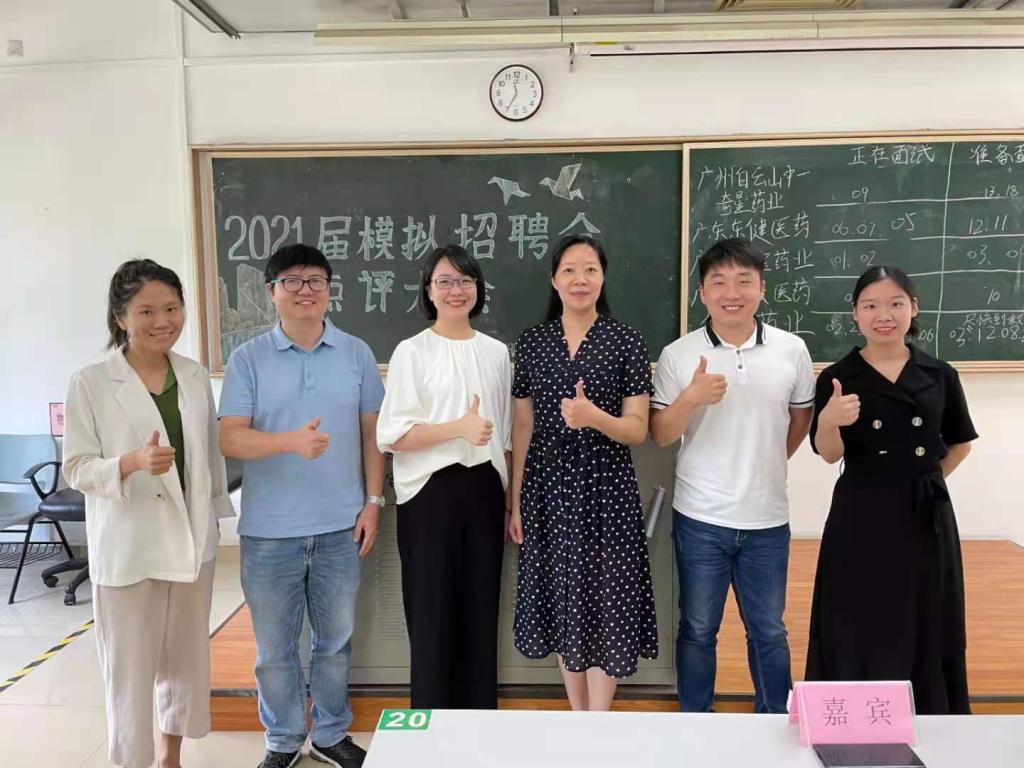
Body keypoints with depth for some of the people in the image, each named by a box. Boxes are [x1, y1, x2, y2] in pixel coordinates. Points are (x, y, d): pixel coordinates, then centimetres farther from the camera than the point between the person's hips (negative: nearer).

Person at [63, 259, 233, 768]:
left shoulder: (196, 377, 2)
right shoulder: (90, 383, -10)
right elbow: (76, 468, -9)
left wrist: (218, 516, 11)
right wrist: (133, 462, -27)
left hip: (192, 541, 4)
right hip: (126, 547, -4)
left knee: (186, 656, 17)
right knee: (130, 669, 6)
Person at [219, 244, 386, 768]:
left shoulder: (356, 354, 2)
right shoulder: (248, 359, -2)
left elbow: (371, 433, 6)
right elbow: (230, 438, -9)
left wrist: (373, 501, 1)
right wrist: (291, 440, -26)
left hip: (340, 526, 1)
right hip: (269, 530, -1)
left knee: (335, 640, 14)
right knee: (274, 645, 12)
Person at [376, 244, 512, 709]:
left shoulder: (496, 352, 9)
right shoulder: (412, 351, -4)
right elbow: (392, 435, -10)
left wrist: (510, 500, 10)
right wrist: (459, 428, -20)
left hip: (484, 490, 4)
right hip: (430, 494, -3)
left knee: (481, 607, 11)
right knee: (432, 612, 4)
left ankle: (480, 713, 27)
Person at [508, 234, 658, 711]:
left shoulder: (626, 341, -3)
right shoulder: (531, 342, 5)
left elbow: (637, 431, -5)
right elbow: (522, 428, 7)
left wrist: (594, 417, -26)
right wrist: (515, 503, 5)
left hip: (607, 491, -2)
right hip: (549, 490, 3)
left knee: (604, 601, 2)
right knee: (563, 603, 11)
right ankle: (579, 719, 29)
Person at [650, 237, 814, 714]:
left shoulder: (792, 350, -2)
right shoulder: (677, 355, -7)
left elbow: (802, 418, 13)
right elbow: (659, 436, -7)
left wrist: (770, 464, 12)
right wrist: (691, 398, -23)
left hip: (768, 519, 2)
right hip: (700, 519, -1)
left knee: (768, 630, 17)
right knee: (698, 630, 13)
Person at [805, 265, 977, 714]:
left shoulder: (940, 375, 1)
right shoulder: (837, 378, -6)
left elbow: (960, 443, 14)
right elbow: (830, 455, -12)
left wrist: (927, 479, 3)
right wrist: (829, 422, -31)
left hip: (926, 517, 3)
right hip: (862, 518, -2)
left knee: (924, 629, 12)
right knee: (859, 630, 4)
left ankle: (926, 719, 31)